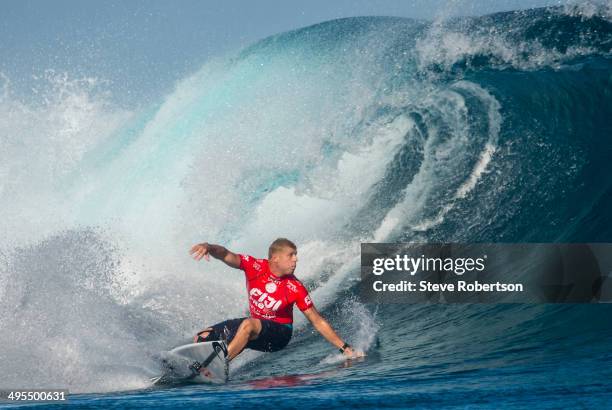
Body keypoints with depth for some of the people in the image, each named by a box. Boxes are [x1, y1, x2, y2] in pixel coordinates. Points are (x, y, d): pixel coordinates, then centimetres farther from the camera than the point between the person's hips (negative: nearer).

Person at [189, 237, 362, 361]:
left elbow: (318, 321, -13)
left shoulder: (295, 288, -19)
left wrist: (344, 348, -16)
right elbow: (226, 256, -24)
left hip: (278, 334, -4)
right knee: (202, 338, -4)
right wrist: (208, 247, -47)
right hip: (254, 324, 5)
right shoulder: (256, 267, -14)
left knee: (248, 324, -37)